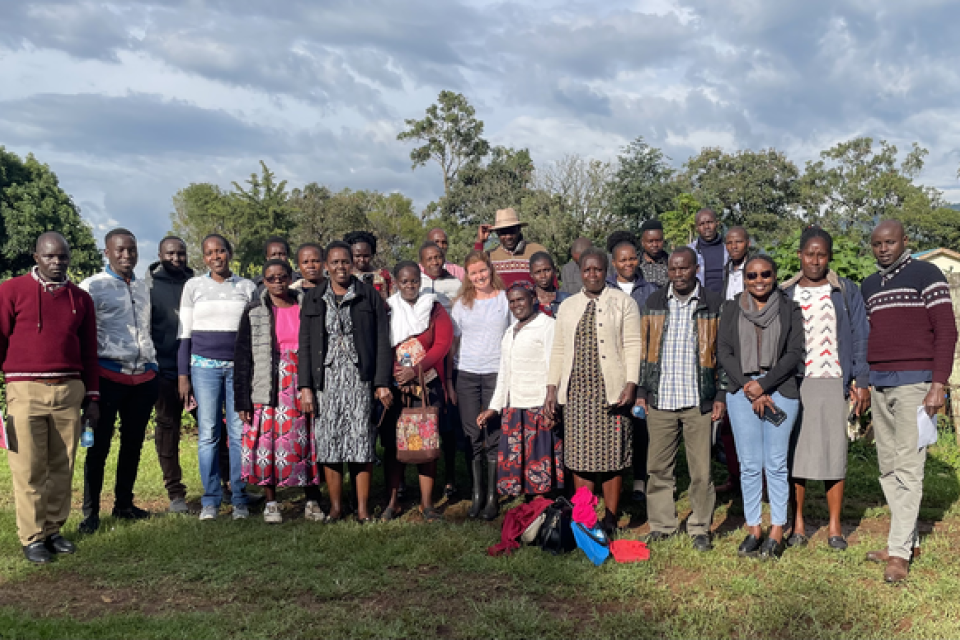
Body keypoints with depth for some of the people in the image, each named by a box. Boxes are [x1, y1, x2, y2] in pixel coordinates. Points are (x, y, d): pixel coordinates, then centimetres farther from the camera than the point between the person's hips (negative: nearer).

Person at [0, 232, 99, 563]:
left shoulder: (81, 298, 11)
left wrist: (92, 396, 13)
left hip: (69, 390, 3)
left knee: (62, 467, 7)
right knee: (29, 468, -2)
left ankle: (53, 530, 18)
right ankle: (32, 538, 7)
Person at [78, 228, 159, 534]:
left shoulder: (143, 288, 15)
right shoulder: (93, 287, -3)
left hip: (143, 377, 6)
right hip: (109, 376, -5)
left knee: (133, 442, 11)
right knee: (99, 444, -2)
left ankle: (124, 503, 23)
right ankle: (91, 512, 6)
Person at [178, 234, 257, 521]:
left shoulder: (248, 287, 9)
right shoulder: (193, 286, 8)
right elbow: (184, 333, 8)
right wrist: (183, 375, 2)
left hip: (240, 366, 0)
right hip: (205, 365, 0)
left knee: (240, 433, -2)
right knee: (208, 433, -1)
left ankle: (240, 499, 7)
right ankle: (210, 500, 7)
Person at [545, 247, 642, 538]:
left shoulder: (622, 302, 5)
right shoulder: (568, 306, 17)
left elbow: (633, 346, -2)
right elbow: (558, 350, 17)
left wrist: (630, 385, -12)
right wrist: (551, 389, 9)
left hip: (611, 391, -3)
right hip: (577, 391, 3)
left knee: (611, 456, 0)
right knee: (580, 456, 2)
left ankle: (610, 520, 11)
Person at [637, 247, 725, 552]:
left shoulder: (713, 304, 3)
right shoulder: (653, 302, 10)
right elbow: (643, 349, 12)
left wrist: (721, 396, -1)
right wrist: (640, 391, 7)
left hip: (698, 401, -2)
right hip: (659, 400, 2)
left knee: (701, 468, 2)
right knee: (658, 468, 6)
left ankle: (700, 528, 16)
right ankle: (661, 525, 19)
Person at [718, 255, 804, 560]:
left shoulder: (790, 309, 6)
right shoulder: (732, 309, 10)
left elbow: (794, 353, -1)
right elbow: (724, 352, 4)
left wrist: (763, 384, -10)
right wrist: (749, 389, -6)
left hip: (780, 390, -1)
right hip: (741, 391, 2)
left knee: (776, 464, 0)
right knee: (749, 465, 4)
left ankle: (777, 532, 9)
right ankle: (753, 530, 13)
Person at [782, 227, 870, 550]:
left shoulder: (847, 292, 7)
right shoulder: (784, 294, 10)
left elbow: (860, 338, 5)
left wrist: (862, 381, -3)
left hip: (833, 383, -1)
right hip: (793, 384, 1)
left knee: (834, 452, 0)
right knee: (795, 451, 2)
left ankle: (834, 526, 12)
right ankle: (798, 524, 13)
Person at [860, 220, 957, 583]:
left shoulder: (926, 275, -2)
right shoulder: (868, 286, 17)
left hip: (914, 383, -6)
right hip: (878, 385, 7)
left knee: (907, 467, -8)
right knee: (888, 467, 8)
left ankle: (900, 552, -4)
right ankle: (906, 539, 18)